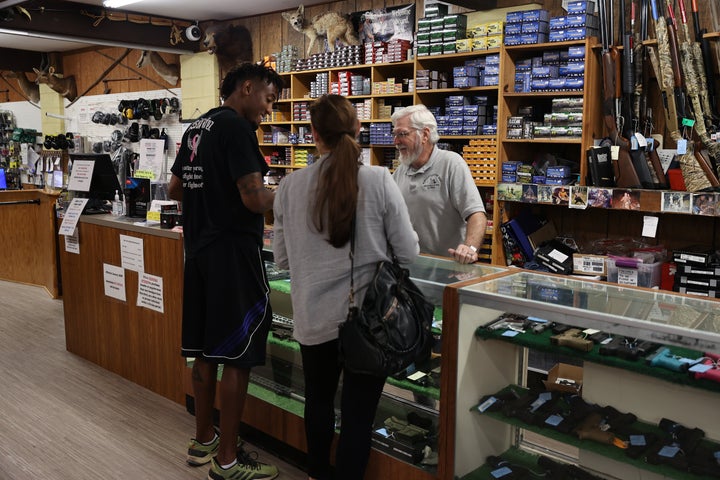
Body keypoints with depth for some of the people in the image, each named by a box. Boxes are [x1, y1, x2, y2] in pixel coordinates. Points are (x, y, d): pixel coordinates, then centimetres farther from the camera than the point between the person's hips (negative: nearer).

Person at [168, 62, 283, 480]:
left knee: (206, 349, 16)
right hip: (233, 251, -9)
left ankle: (203, 440, 29)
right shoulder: (237, 127, -14)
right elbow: (254, 197, -21)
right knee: (238, 356, -1)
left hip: (199, 247, 9)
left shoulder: (197, 127, 14)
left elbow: (176, 188, 21)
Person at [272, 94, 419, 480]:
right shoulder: (379, 180, -13)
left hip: (314, 317, 3)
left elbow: (281, 258, 3)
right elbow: (408, 252, -7)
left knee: (318, 400, 24)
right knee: (358, 412, 11)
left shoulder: (291, 185, -6)